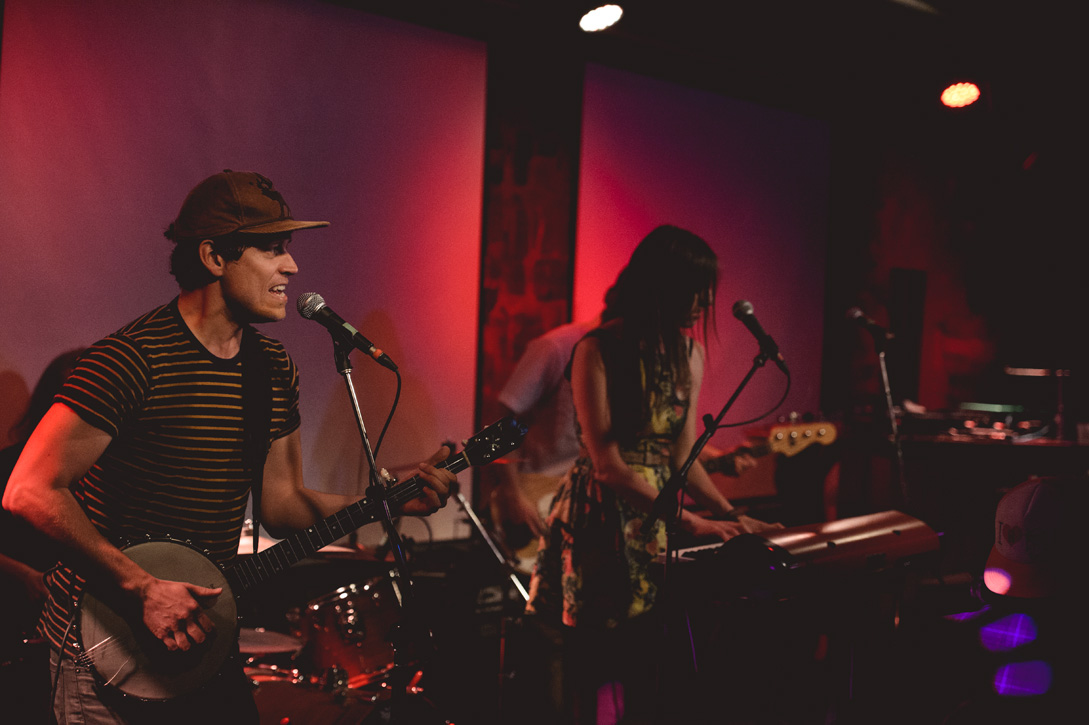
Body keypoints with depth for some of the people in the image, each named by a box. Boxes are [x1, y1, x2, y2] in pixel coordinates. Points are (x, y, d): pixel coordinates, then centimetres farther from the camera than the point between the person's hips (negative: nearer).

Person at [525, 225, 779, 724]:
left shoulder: (689, 354, 8)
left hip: (658, 518, 6)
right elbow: (608, 465, -16)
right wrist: (690, 522, -18)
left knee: (648, 679, 5)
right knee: (598, 679, -2)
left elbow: (682, 457, 11)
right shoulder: (598, 350, -12)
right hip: (602, 520, -6)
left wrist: (731, 515, -1)